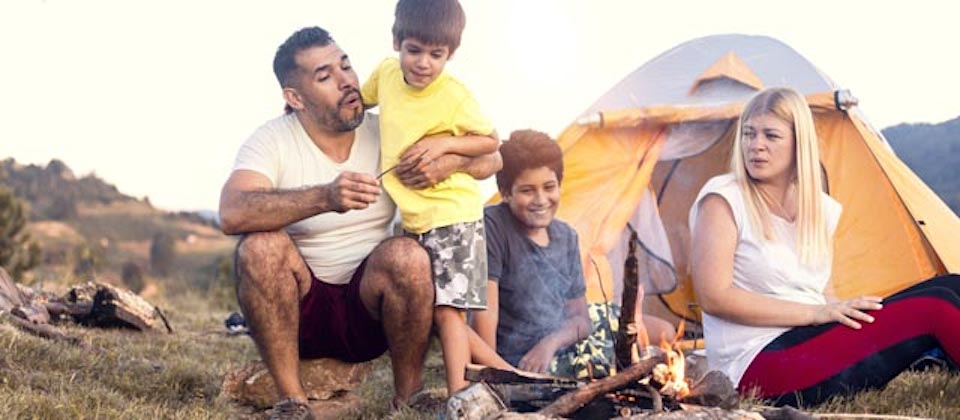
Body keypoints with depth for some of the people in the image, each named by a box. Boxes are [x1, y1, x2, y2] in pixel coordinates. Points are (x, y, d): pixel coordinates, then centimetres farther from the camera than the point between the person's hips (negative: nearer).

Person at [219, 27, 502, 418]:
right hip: (299, 313, -1)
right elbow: (232, 214, -31)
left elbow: (489, 159, 3)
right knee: (259, 246, -29)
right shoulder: (271, 141, -11)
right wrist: (325, 198, -44)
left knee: (406, 255, -29)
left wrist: (449, 161, -21)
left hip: (367, 313, 1)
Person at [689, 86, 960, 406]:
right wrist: (814, 313, -16)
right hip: (757, 367, -7)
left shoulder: (822, 209, 14)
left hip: (812, 345, 8)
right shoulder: (723, 199, -6)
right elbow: (714, 298, -14)